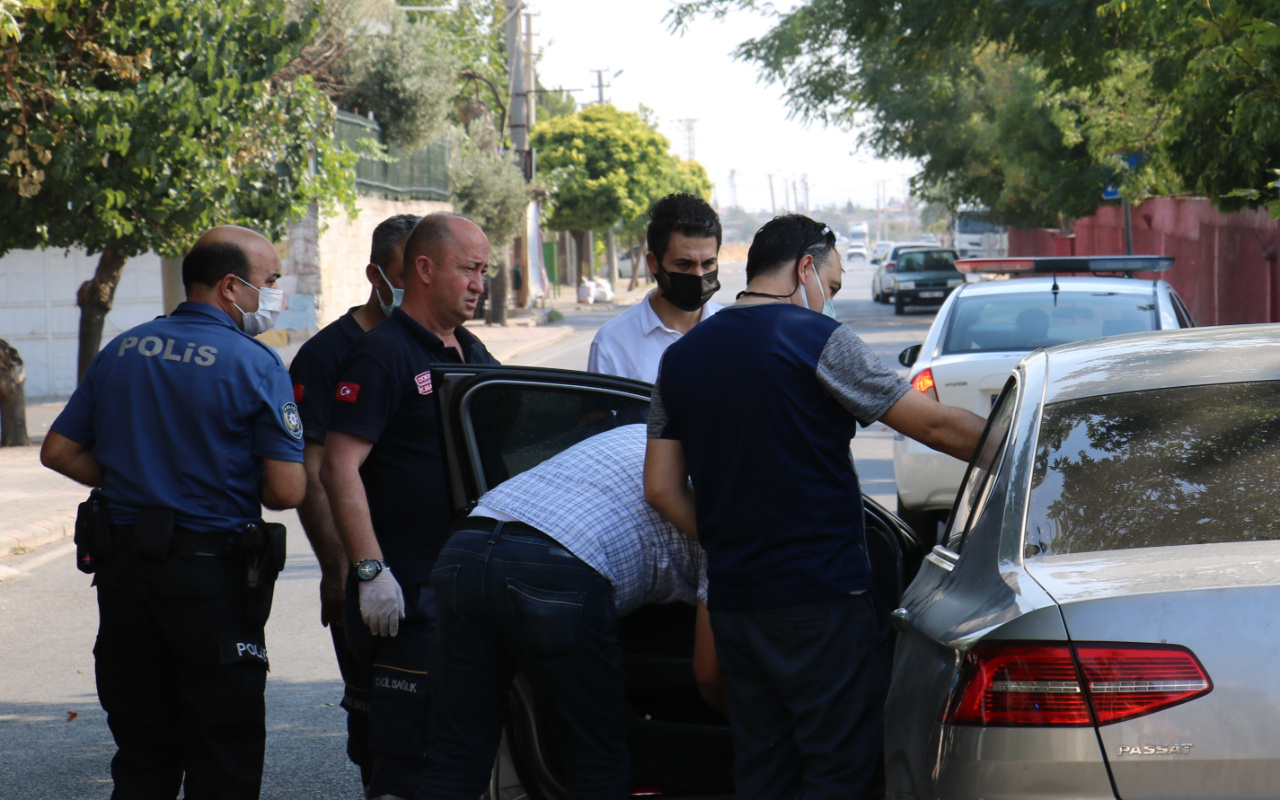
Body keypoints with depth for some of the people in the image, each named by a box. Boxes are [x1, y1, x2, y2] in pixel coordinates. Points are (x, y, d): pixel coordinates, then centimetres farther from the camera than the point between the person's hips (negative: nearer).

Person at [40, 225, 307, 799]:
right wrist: (235, 488, 6)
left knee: (141, 753, 15)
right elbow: (286, 491, -15)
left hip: (122, 568, 5)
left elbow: (58, 451, 8)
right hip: (213, 576, -5)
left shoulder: (120, 352, 7)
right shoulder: (255, 365, -10)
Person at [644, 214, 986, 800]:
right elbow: (935, 426, -9)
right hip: (821, 598, -6)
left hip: (732, 599, 7)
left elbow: (661, 489, 10)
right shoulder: (816, 339, -9)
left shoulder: (682, 356, 10)